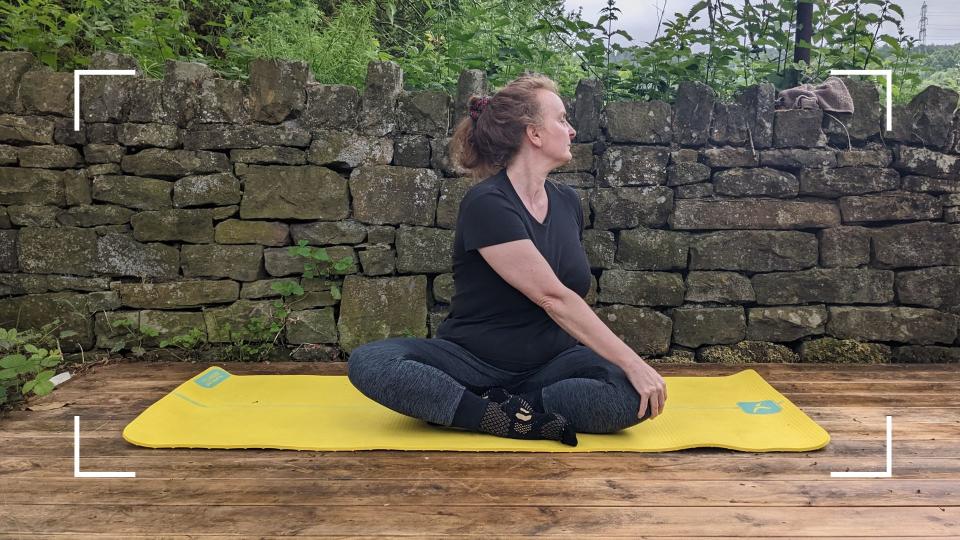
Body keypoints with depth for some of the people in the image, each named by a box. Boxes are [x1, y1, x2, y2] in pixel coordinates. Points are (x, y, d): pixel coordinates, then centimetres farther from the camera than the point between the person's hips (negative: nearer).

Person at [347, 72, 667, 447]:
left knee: (635, 395, -25)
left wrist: (630, 366, 9)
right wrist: (633, 362, -22)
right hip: (471, 361, -4)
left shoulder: (567, 201, 7)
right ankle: (518, 420, -33)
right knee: (367, 362, -29)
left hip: (548, 364, 5)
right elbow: (553, 297, -21)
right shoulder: (487, 204, -15)